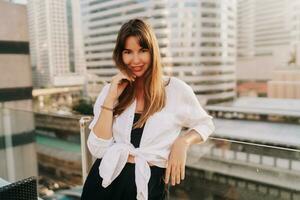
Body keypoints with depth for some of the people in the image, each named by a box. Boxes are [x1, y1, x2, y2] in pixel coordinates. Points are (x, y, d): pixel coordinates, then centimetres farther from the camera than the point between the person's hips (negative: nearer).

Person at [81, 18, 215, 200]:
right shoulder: (111, 90, 4)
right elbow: (98, 149, -3)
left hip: (149, 185, -1)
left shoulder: (175, 89, -3)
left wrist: (183, 141, -8)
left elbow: (205, 124, 10)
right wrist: (111, 98, -10)